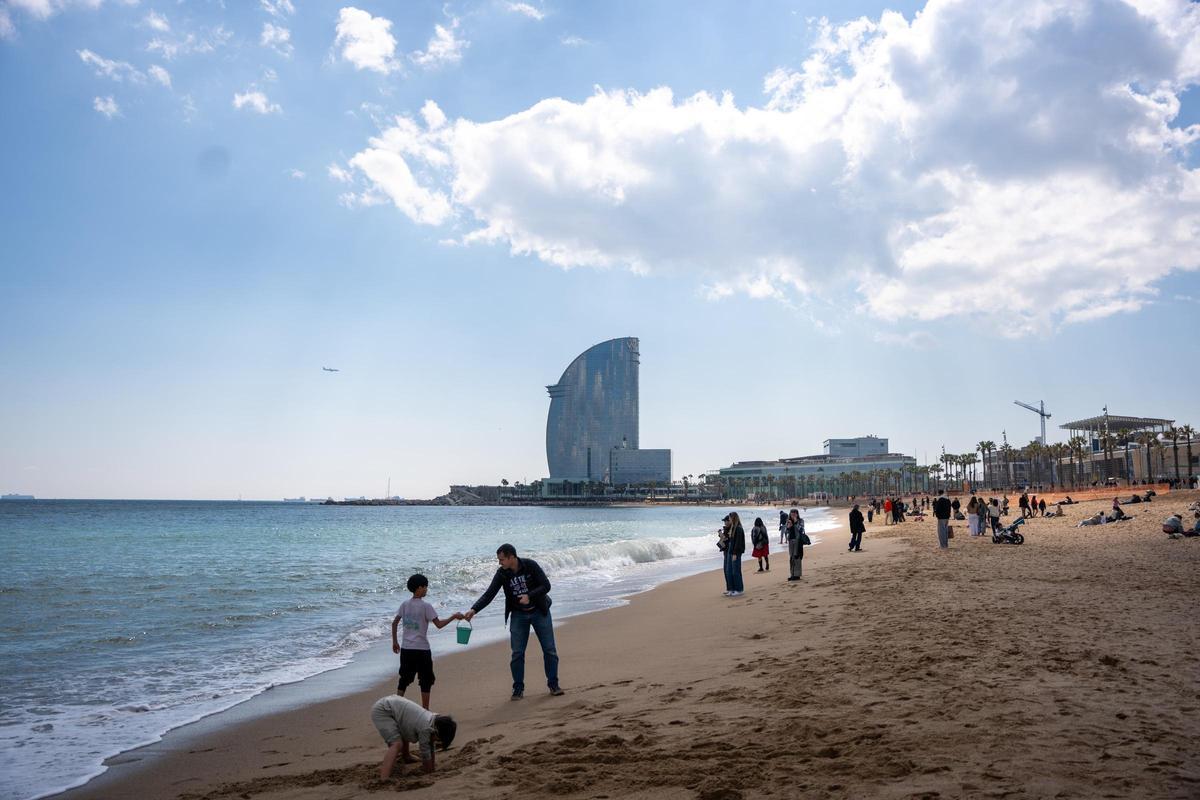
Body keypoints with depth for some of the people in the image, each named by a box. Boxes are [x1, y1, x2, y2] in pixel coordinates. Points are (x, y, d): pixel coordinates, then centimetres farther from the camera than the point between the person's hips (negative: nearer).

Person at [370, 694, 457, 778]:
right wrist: (429, 770, -1)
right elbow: (425, 752, -15)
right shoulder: (425, 729, -26)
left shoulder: (434, 721, 0)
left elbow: (430, 747, 12)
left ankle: (405, 757, 58)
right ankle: (384, 779, -32)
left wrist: (431, 768, 17)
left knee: (405, 735, 31)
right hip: (381, 711, -10)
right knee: (397, 744, -23)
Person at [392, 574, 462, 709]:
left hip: (406, 649, 5)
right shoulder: (425, 606, -13)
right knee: (425, 680, 6)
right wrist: (454, 617, -3)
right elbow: (439, 625, -14)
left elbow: (394, 623, 8)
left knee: (404, 679, 14)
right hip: (421, 649, -5)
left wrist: (395, 642, 17)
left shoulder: (405, 604, 3)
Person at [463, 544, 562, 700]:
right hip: (518, 615, 2)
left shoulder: (530, 565, -19)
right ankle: (518, 689, 11)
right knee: (517, 653, -1)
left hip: (539, 612, -2)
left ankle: (553, 685, 15)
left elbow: (546, 585, -17)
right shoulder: (502, 574, -11)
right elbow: (489, 594, -13)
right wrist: (474, 610, -26)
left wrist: (530, 596, -31)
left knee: (549, 649, 2)